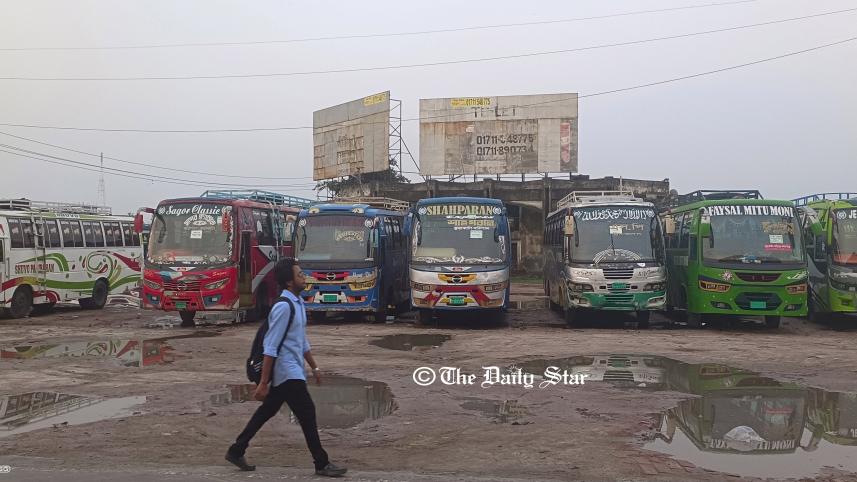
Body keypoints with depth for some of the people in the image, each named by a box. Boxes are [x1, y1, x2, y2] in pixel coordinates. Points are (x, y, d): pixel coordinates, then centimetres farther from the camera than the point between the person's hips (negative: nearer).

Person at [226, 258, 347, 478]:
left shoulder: (298, 303, 9)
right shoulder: (284, 307, -21)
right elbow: (270, 348, -22)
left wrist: (314, 367, 24)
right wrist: (263, 383, -21)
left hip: (292, 370, 10)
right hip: (287, 372, -10)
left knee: (267, 411, 18)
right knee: (307, 413, -3)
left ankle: (236, 450, 30)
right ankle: (322, 464, 8)